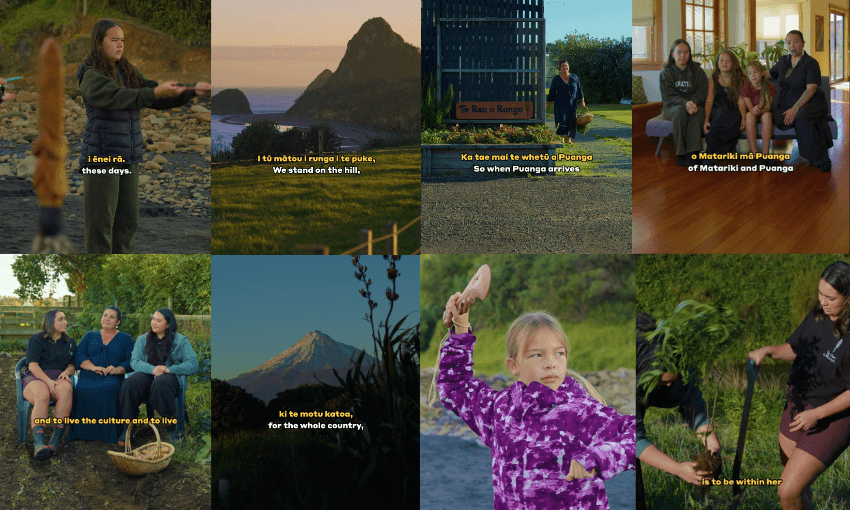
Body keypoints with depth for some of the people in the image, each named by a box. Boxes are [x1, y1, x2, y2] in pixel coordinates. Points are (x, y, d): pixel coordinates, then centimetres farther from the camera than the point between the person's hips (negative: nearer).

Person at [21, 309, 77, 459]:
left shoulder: (70, 342, 21)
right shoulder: (37, 339, 6)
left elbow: (72, 366, 21)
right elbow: (33, 366, -4)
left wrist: (67, 372, -5)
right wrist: (49, 381, -19)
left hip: (59, 379, 3)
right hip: (36, 378, -3)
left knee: (66, 389, -37)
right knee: (42, 396, -40)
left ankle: (56, 440, -41)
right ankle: (38, 443, -54)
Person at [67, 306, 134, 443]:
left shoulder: (126, 339, 17)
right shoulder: (90, 336, 22)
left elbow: (132, 361, 3)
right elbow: (79, 356, 6)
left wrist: (117, 369, -17)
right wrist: (94, 367, -14)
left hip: (112, 379, -1)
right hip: (88, 377, 2)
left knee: (109, 390, -37)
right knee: (82, 391, -34)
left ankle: (107, 434, -27)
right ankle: (84, 432, -22)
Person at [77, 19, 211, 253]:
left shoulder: (127, 72, 10)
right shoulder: (91, 76, -14)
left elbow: (159, 99, 5)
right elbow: (119, 98, -31)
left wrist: (192, 91, -11)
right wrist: (156, 92, -45)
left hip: (128, 158, 8)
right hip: (100, 157, -8)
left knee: (128, 220, 10)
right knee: (101, 221, -2)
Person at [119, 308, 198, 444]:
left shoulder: (180, 341, 11)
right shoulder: (142, 340, 20)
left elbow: (193, 364, -1)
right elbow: (134, 361, 5)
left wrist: (169, 369, -17)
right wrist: (152, 369, -17)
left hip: (170, 377, -3)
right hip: (147, 375, 3)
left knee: (160, 384, -40)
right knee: (130, 385, -33)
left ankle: (173, 427, -27)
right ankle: (128, 427, -28)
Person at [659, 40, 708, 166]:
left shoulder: (697, 71, 7)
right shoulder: (666, 72, 3)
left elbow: (702, 93, -2)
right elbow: (668, 96, -9)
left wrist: (694, 103, -26)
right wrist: (685, 103, -28)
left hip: (694, 105, 1)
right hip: (671, 108, -1)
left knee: (699, 111, -34)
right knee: (680, 110, -37)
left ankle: (692, 152, -39)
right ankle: (680, 153, -36)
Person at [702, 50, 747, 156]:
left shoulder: (739, 79, 7)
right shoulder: (713, 79, 8)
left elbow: (741, 101, -2)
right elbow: (709, 101, 1)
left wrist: (743, 118, -19)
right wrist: (706, 120, -14)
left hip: (734, 112, 0)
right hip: (717, 111, 0)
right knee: (722, 114, -37)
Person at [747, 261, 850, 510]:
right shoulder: (817, 315, -4)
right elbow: (794, 349, 10)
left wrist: (817, 414, -26)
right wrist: (767, 350, -8)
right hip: (799, 404, 8)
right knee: (798, 484, 24)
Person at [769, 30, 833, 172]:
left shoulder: (810, 63, -4)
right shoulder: (783, 62, 15)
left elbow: (811, 89, -15)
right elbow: (768, 74, 35)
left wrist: (795, 109, -24)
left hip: (810, 103, -5)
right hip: (787, 104, 5)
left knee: (801, 118, -39)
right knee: (778, 120, -29)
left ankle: (820, 160, -26)